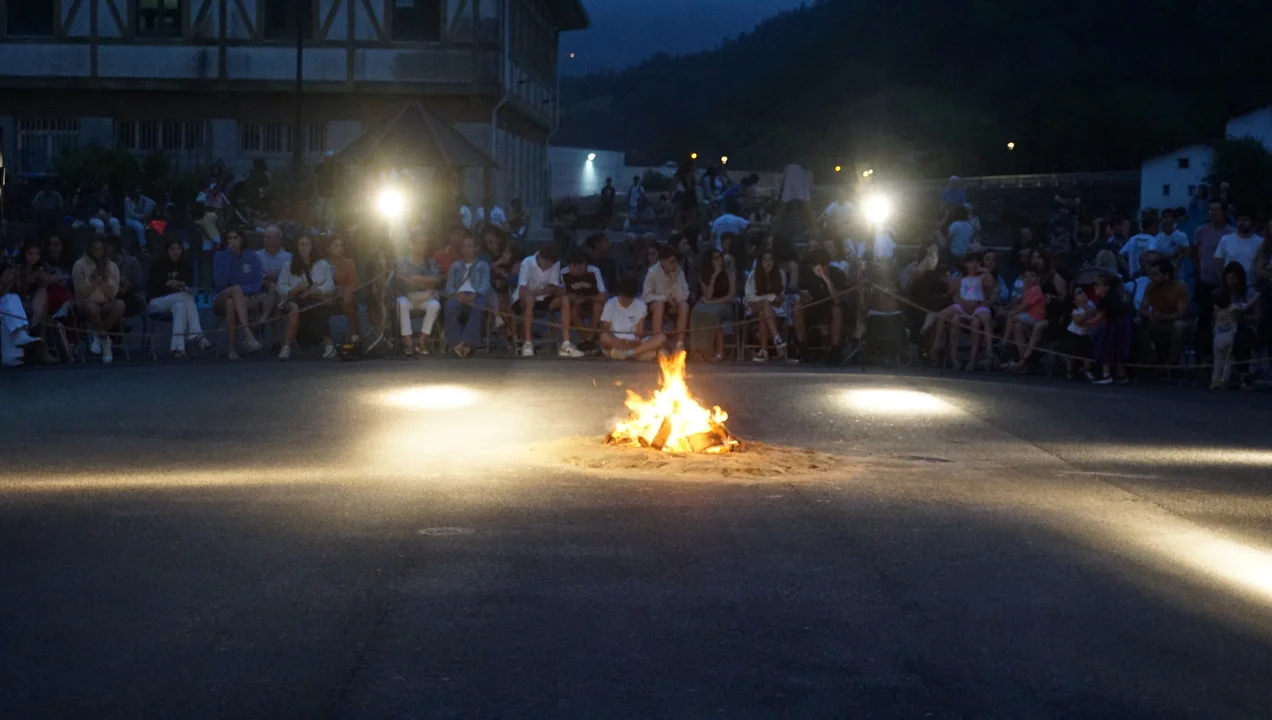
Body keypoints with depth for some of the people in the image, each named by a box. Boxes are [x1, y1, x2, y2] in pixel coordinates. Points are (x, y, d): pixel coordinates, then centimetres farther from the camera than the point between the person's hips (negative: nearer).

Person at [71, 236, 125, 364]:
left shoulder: (112, 266, 7)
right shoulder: (80, 265, -1)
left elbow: (112, 294, -1)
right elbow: (81, 293, -7)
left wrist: (105, 277, -15)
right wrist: (92, 278, -18)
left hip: (106, 304, 2)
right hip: (87, 303, -2)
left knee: (120, 305, -32)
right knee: (91, 307, -39)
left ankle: (98, 336, -18)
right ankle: (104, 339, -19)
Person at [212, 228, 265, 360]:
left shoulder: (252, 257, 3)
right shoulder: (220, 256, 1)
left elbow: (258, 284, -4)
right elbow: (220, 282, -13)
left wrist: (243, 289, -22)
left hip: (248, 299, 0)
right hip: (221, 300, 0)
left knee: (231, 302, -36)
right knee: (236, 289, -36)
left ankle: (232, 347, -37)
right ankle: (248, 335, -52)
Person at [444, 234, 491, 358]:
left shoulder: (483, 265, 21)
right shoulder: (455, 265, 27)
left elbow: (485, 285, 4)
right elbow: (449, 285, 14)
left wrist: (474, 295, -19)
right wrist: (455, 294, -12)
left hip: (476, 295, -2)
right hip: (459, 295, 2)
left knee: (477, 308, -40)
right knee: (450, 309, -36)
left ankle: (465, 342, -44)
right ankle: (456, 343, -36)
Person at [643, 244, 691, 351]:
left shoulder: (679, 272, -8)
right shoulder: (652, 272, -17)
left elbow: (684, 297, -15)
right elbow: (646, 296, -15)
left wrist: (674, 280, -26)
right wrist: (665, 298, -24)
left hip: (672, 305, 3)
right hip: (654, 304, -3)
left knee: (684, 305, -28)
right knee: (659, 304, -37)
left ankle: (680, 343, -25)